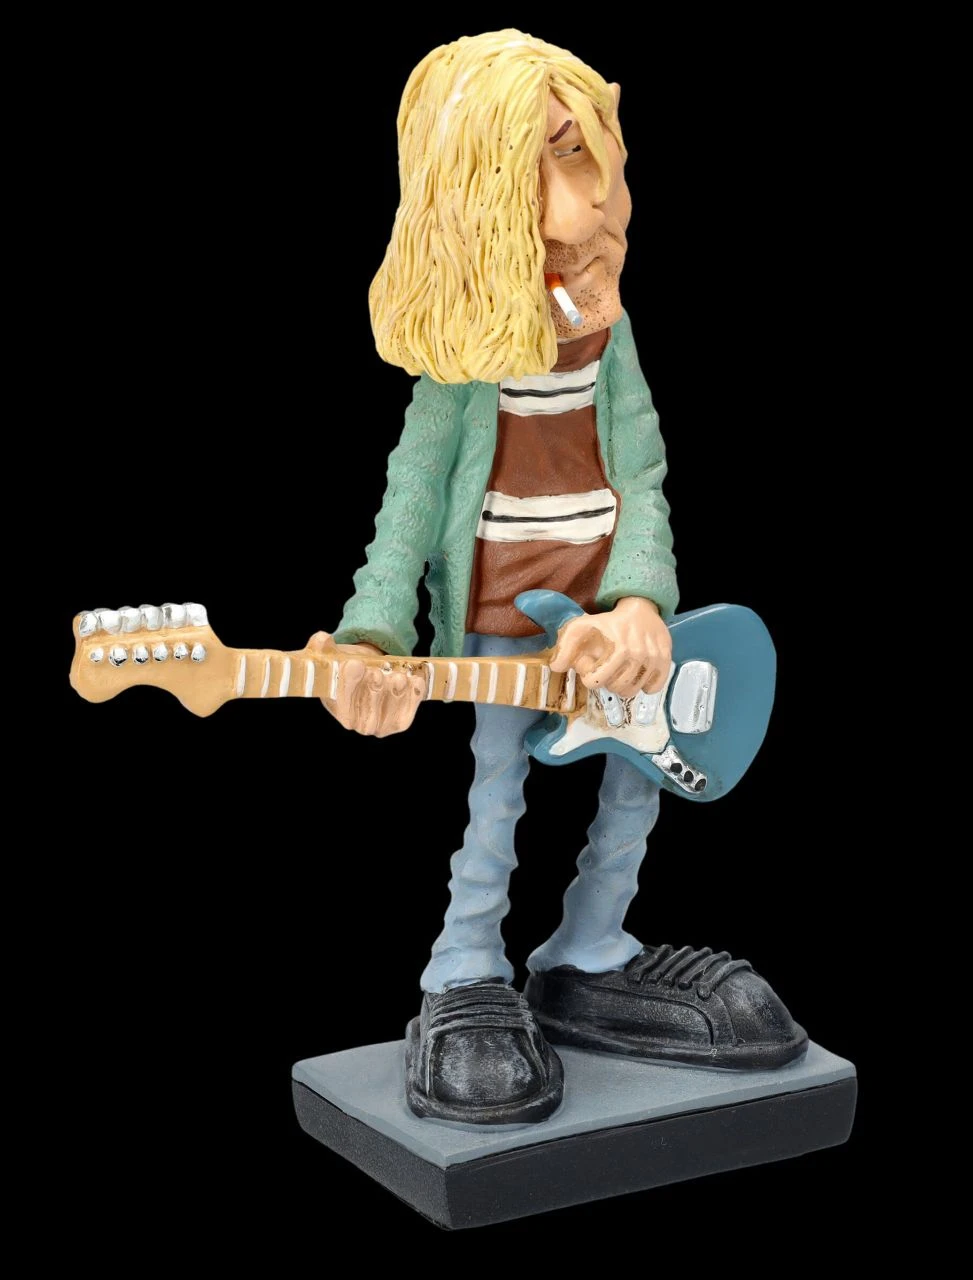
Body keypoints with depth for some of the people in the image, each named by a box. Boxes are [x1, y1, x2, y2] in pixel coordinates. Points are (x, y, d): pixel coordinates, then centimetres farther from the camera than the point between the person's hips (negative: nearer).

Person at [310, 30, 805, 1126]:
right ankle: (468, 987, 22)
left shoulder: (606, 328, -1)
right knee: (493, 802, 3)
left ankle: (586, 965, 33)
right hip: (498, 613, -5)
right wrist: (372, 634, -22)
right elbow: (414, 490, -11)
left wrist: (639, 604, -19)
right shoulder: (464, 344, -12)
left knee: (631, 785, 14)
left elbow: (643, 481, -4)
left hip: (607, 602, 5)